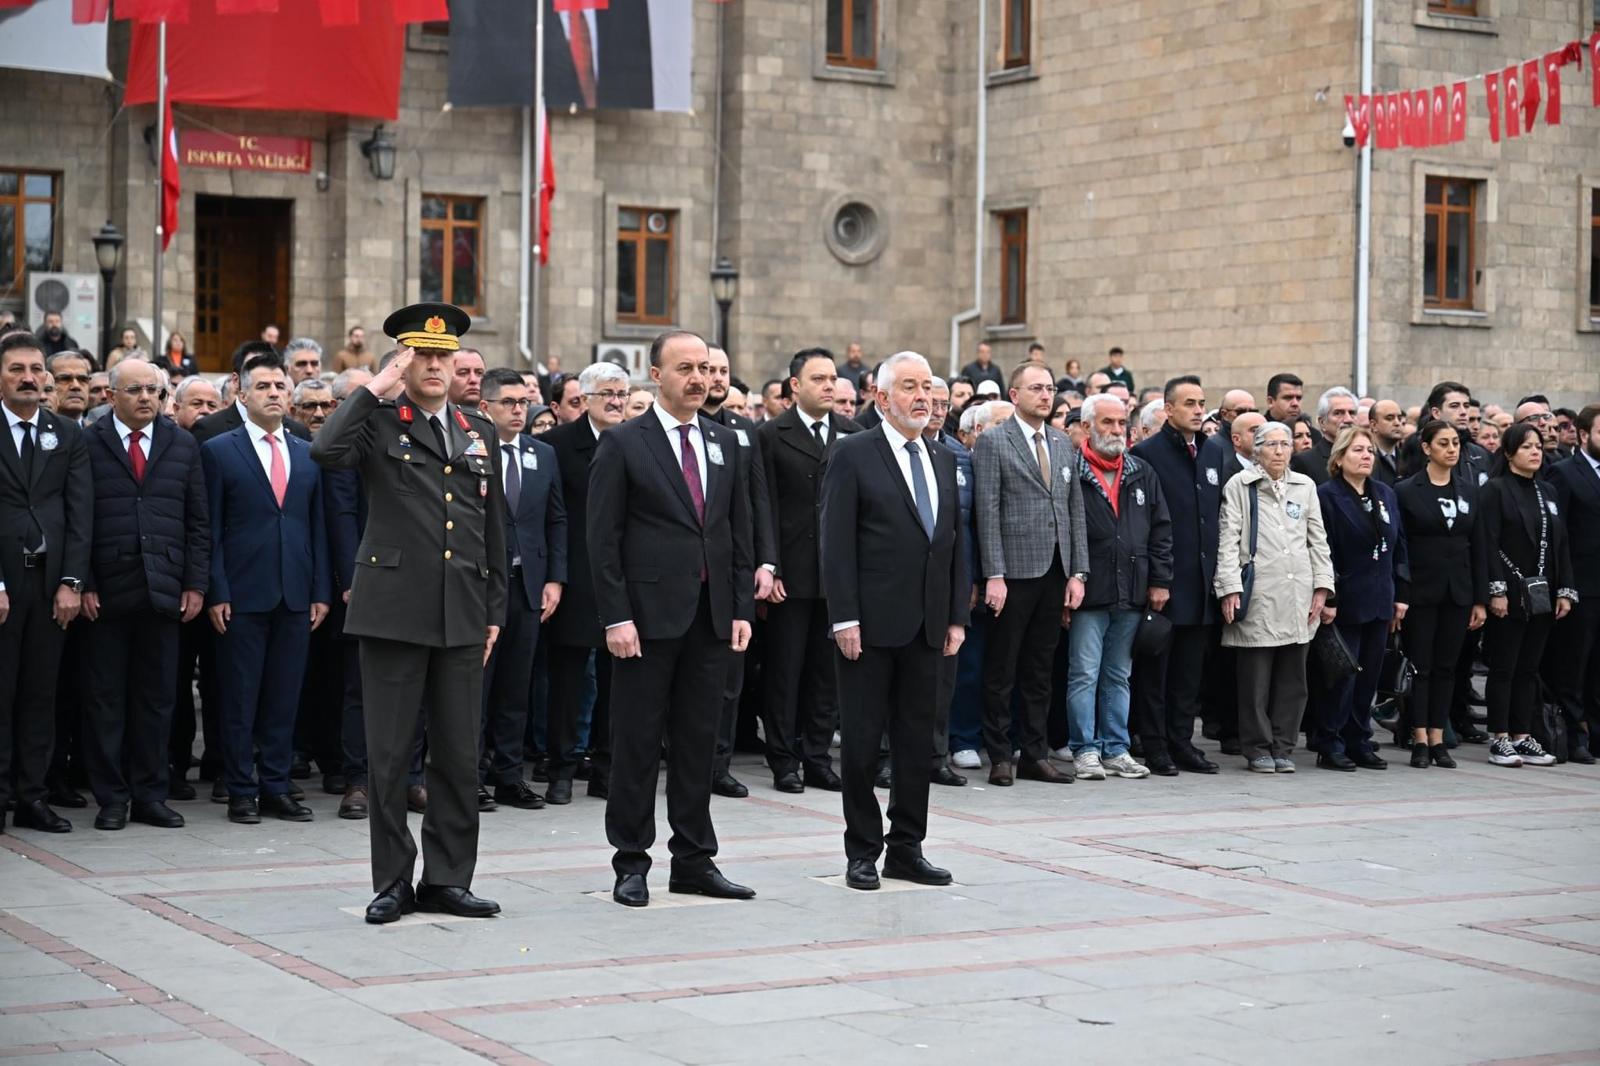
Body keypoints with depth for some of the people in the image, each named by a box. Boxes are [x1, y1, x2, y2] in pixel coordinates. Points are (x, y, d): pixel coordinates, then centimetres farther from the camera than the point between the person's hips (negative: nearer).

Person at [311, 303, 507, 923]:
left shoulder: (479, 432, 15)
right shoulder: (379, 424, 1)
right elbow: (326, 451, -22)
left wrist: (494, 611, 13)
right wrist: (376, 389, -15)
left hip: (462, 618, 4)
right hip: (393, 612, -4)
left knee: (460, 756, 7)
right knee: (388, 755, 1)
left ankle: (447, 880, 16)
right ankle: (392, 883, 11)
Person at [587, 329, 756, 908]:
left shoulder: (724, 443, 12)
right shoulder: (623, 443, -3)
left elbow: (739, 532, 14)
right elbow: (603, 539, -7)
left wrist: (742, 609, 6)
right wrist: (615, 617, -13)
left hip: (712, 616, 5)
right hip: (648, 615, -5)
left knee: (699, 740, 9)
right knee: (637, 742, 1)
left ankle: (694, 860, 17)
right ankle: (631, 862, 9)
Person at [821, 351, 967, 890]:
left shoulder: (943, 460, 14)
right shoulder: (853, 455, -5)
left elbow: (956, 541, 15)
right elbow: (837, 543, -9)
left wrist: (957, 616, 9)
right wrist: (844, 618, -15)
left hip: (926, 624, 6)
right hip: (871, 623, -6)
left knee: (916, 738, 9)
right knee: (862, 739, 2)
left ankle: (906, 848, 18)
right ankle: (862, 850, 11)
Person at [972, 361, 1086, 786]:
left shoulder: (1063, 444, 14)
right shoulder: (993, 442, -3)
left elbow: (1075, 509, 14)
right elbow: (987, 513, -8)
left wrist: (1078, 572, 6)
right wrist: (994, 575, -14)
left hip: (1055, 573, 5)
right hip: (1014, 572, -5)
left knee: (1040, 671, 10)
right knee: (1001, 671, 2)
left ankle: (1035, 755, 16)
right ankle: (1000, 756, 9)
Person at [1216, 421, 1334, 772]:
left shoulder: (1305, 487, 15)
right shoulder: (1240, 486, 3)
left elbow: (1318, 541, 16)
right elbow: (1228, 541, -2)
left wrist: (1322, 587, 7)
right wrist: (1230, 588, -10)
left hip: (1298, 597, 4)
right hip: (1257, 595, -4)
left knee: (1292, 678, 5)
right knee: (1256, 678, -1)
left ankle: (1283, 747, 13)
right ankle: (1258, 748, 8)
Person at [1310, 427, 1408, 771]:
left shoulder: (1386, 495, 13)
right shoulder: (1327, 496, -7)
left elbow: (1399, 546, 15)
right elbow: (1322, 551, -11)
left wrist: (1400, 594, 10)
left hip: (1379, 601, 6)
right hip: (1346, 601, -6)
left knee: (1369, 675, 9)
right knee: (1342, 675, -5)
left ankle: (1359, 742, 17)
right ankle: (1329, 746, 3)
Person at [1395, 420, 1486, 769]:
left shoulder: (1469, 490, 9)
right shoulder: (1406, 491, -4)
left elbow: (1478, 547, 9)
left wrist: (1480, 599, 5)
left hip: (1457, 592, 4)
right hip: (1421, 591, -4)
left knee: (1446, 667, 7)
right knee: (1419, 667, 0)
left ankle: (1438, 740, 11)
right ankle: (1420, 741, 4)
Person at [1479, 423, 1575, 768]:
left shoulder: (1549, 494, 14)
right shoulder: (1495, 490, -5)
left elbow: (1561, 544, 13)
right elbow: (1489, 544, -12)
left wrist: (1565, 590, 5)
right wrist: (1496, 590, -18)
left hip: (1542, 596, 6)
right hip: (1509, 595, -6)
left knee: (1529, 668, 9)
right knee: (1503, 668, -1)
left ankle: (1522, 736, 13)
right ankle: (1499, 739, 4)